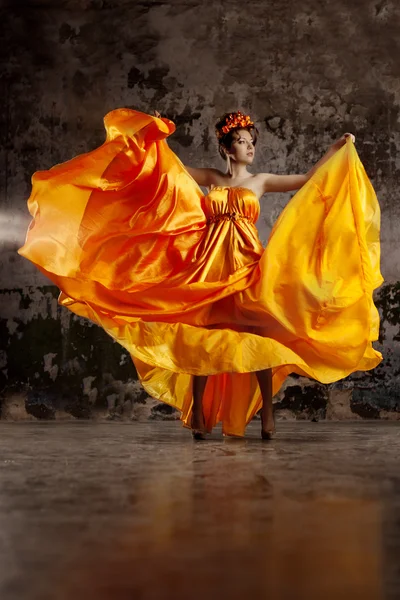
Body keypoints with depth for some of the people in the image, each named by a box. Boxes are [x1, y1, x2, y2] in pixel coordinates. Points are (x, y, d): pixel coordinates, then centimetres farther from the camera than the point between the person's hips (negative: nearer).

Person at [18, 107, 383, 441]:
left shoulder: (261, 181, 11)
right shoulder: (210, 178, 13)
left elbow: (309, 181, 10)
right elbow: (168, 165, 17)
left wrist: (338, 150, 8)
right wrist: (156, 135, 9)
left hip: (247, 263, -1)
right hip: (211, 264, 1)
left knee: (257, 335, -8)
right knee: (204, 335, -1)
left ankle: (267, 411, -3)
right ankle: (198, 412, 5)